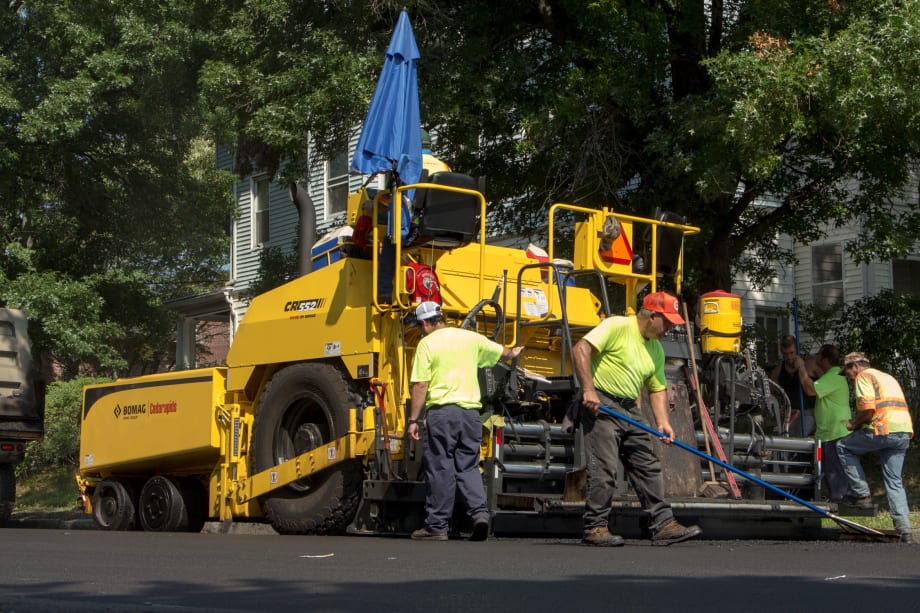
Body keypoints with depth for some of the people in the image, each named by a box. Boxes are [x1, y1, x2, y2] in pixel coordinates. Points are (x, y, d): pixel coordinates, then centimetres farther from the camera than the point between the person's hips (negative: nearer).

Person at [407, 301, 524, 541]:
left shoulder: (427, 344, -3)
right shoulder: (471, 338, 11)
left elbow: (420, 386, -9)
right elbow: (503, 353, 25)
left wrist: (413, 420, -5)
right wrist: (512, 353, 48)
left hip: (441, 411, -4)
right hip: (470, 411, 4)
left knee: (440, 470, 2)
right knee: (468, 467, 13)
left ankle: (437, 525, 7)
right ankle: (480, 512, -5)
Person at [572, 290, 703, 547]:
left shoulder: (656, 349, 15)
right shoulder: (617, 327, -10)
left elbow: (658, 388, 18)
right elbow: (581, 349, -19)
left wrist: (663, 422, 3)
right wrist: (588, 390, -24)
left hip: (630, 410, 9)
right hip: (600, 405, -8)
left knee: (649, 468, 5)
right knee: (604, 470, -10)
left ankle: (664, 525, 8)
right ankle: (595, 528, -2)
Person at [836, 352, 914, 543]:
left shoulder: (863, 376, 3)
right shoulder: (888, 377, 30)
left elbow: (868, 408, -13)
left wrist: (854, 424, 5)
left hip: (884, 430, -8)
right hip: (904, 433, 8)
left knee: (844, 447, 12)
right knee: (894, 482, 10)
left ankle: (862, 494, 6)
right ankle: (904, 529, 1)